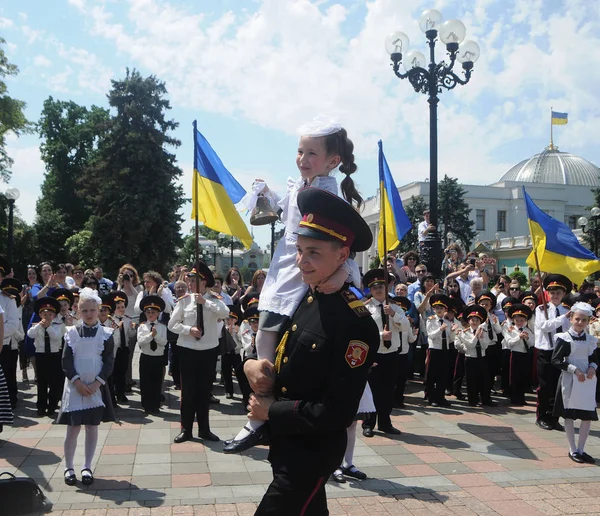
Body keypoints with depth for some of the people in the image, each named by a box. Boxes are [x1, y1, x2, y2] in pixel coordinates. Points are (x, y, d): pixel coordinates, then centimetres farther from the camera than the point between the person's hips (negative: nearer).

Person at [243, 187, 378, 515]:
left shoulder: (356, 323, -25)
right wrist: (252, 365, -9)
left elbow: (337, 413, -26)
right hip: (287, 445, 8)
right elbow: (284, 359, 12)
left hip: (313, 453, -8)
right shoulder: (305, 300, 1)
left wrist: (270, 411, -17)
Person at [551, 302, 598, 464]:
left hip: (587, 381, 5)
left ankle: (581, 449, 18)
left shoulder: (591, 340, 8)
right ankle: (572, 450, 14)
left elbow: (595, 358, 17)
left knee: (588, 415, 5)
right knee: (569, 415, 3)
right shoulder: (564, 338, -8)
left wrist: (593, 367, -5)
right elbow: (556, 360, -11)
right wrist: (574, 369, -19)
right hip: (569, 380, -5)